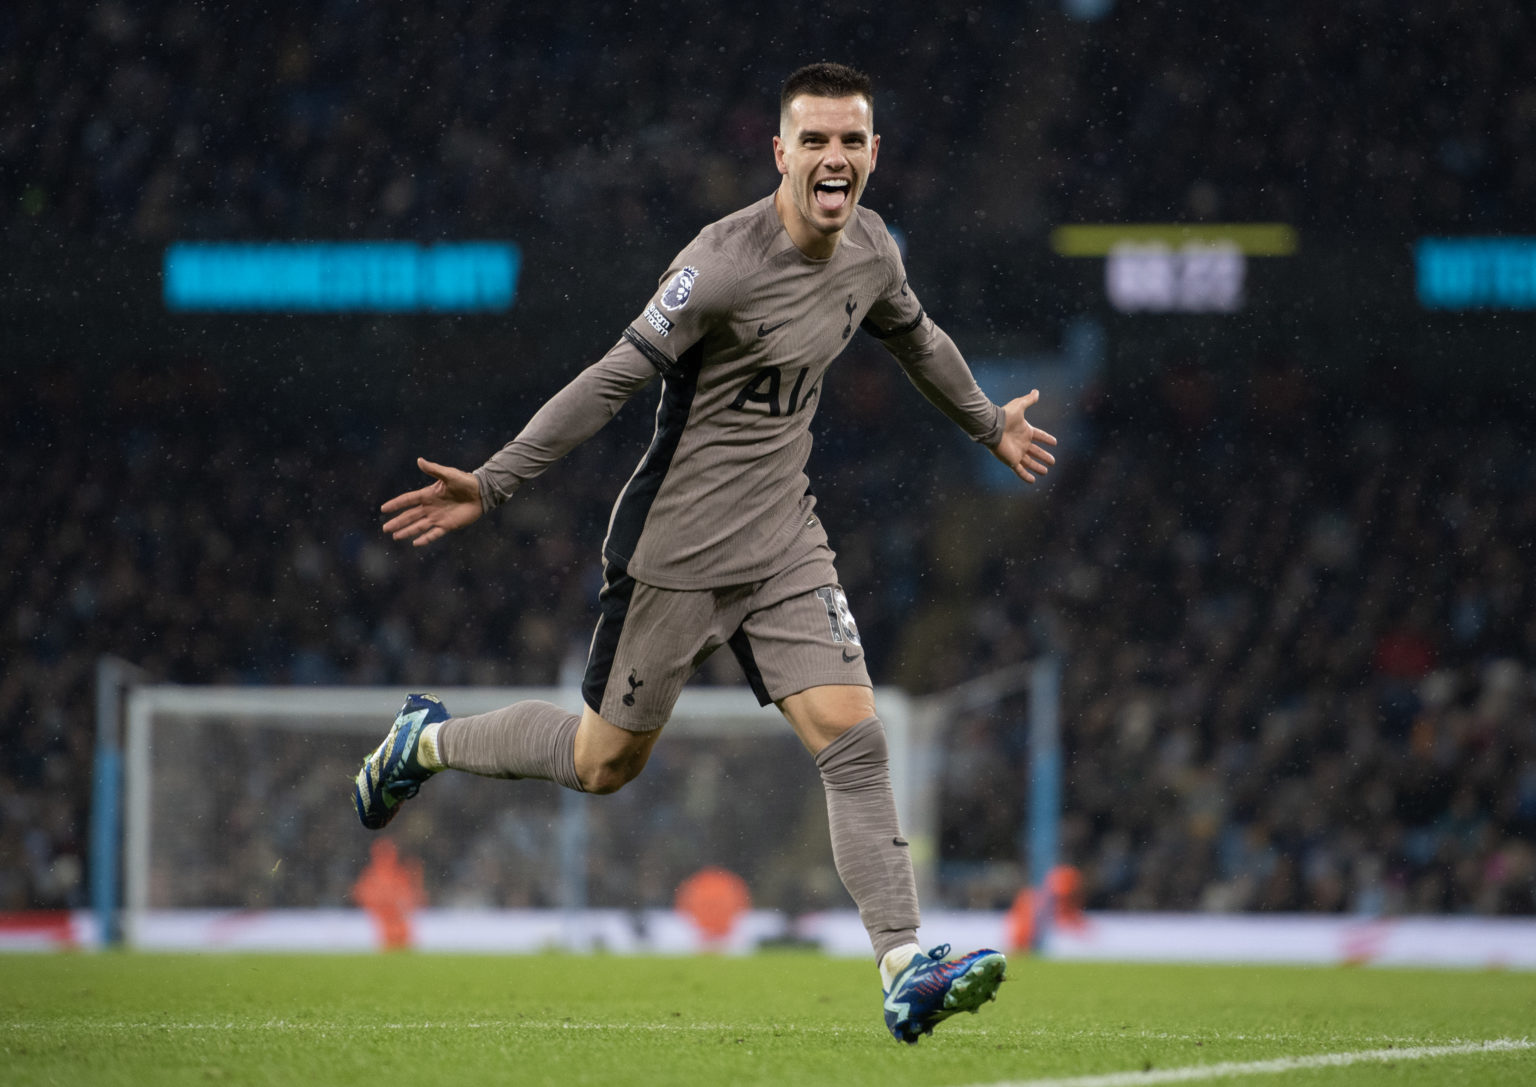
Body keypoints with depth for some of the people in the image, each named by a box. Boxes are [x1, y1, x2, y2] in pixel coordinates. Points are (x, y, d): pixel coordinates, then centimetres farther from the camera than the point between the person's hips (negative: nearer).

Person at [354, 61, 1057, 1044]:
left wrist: (989, 425, 39)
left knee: (854, 740, -10)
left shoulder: (871, 250, 1)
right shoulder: (725, 263, -22)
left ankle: (905, 970, -12)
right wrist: (493, 486, -23)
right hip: (677, 547, -5)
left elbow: (915, 338, 25)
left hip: (784, 540, 6)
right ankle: (427, 741, 33)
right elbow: (614, 380, -20)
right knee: (605, 764, 7)